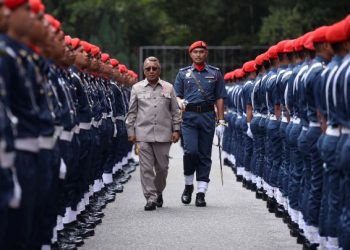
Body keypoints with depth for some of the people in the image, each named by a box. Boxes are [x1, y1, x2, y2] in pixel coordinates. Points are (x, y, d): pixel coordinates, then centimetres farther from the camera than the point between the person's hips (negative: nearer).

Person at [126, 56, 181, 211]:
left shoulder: (168, 88, 8)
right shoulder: (137, 88, 8)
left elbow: (175, 111, 11)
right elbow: (131, 112, 10)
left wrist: (176, 130, 5)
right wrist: (131, 131, 5)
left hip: (163, 134, 1)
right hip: (143, 134, 0)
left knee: (162, 167, 6)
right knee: (146, 167, -5)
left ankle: (158, 191, 28)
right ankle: (151, 198, -2)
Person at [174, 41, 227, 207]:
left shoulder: (215, 73, 12)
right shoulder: (183, 73, 12)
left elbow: (219, 98, 9)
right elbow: (176, 95, 12)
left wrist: (221, 122, 3)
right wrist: (180, 102, -13)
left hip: (207, 116, 1)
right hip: (189, 116, -1)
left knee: (205, 155, 1)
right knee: (190, 150, -16)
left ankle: (201, 192, 5)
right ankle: (188, 185, 5)